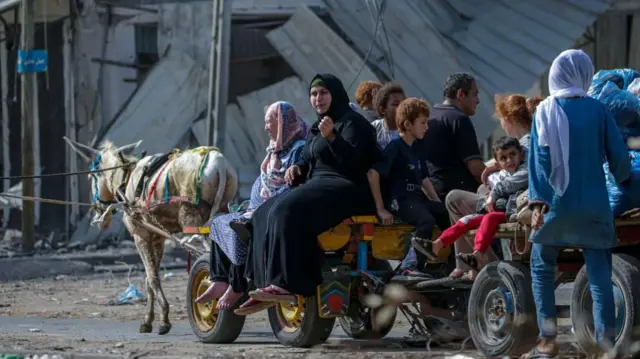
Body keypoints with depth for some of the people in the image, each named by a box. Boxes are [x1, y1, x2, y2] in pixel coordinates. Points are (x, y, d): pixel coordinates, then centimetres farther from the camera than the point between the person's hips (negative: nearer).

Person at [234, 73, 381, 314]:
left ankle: (289, 284, -37)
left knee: (288, 212, -32)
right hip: (319, 187, 10)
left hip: (345, 190, -10)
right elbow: (308, 161, 30)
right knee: (263, 215, -8)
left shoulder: (352, 122, -4)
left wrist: (331, 137, -34)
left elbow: (351, 160, -19)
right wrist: (297, 167, 7)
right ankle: (268, 287, -18)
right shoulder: (316, 128, 23)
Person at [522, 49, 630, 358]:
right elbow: (618, 155, 0)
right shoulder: (598, 110, -1)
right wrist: (623, 181, 20)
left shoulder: (545, 111, 0)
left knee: (542, 266, 12)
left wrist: (537, 201, -9)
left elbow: (538, 158, -6)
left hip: (556, 202, 0)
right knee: (599, 273, 1)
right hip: (593, 204, 0)